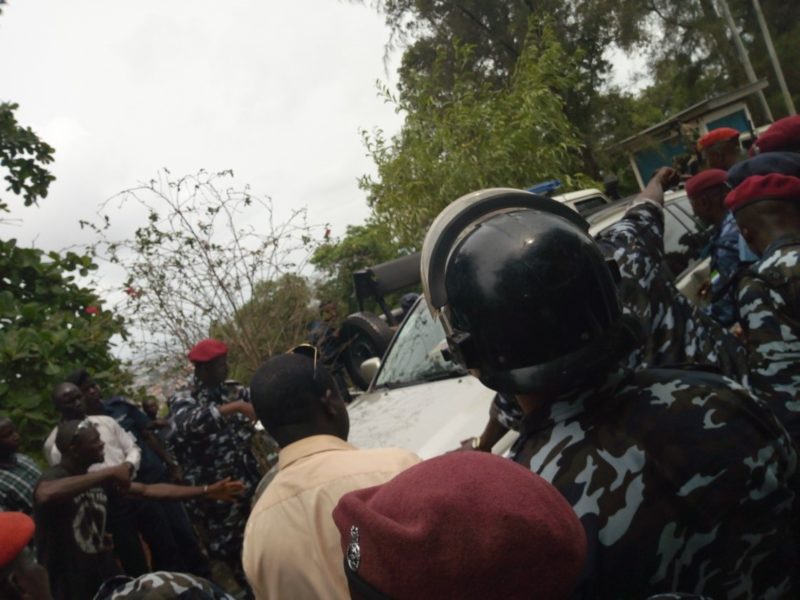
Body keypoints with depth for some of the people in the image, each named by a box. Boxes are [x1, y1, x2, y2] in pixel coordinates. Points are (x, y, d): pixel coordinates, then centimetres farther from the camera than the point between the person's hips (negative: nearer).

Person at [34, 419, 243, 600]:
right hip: (69, 582, -7)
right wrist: (108, 473, -39)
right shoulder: (54, 477, -18)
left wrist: (207, 491, 1)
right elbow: (45, 495, -44)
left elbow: (148, 490, 5)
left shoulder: (96, 476, 6)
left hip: (103, 570, 7)